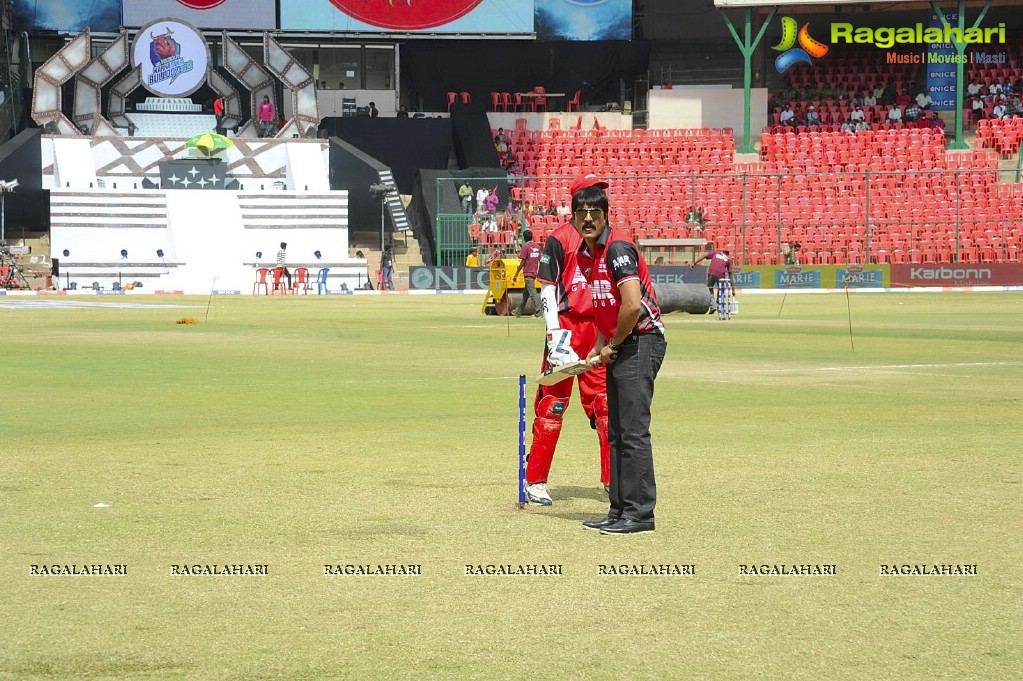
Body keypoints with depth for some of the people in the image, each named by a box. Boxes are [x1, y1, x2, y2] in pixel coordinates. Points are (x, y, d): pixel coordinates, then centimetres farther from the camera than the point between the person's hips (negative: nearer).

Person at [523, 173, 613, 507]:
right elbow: (547, 289, -6)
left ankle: (612, 479, 13)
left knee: (605, 403, 6)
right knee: (553, 402, -4)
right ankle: (535, 481, 1)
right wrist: (555, 334, -16)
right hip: (567, 326, -5)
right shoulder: (559, 239, -3)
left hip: (601, 329, 5)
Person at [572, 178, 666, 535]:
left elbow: (632, 305, -25)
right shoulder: (583, 254, 13)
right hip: (618, 347, 10)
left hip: (641, 341, -10)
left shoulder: (618, 247, -15)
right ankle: (620, 510, 18)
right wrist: (599, 348, 11)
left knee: (633, 431, -12)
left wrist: (612, 345, -12)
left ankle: (640, 514, -11)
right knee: (616, 433, 12)